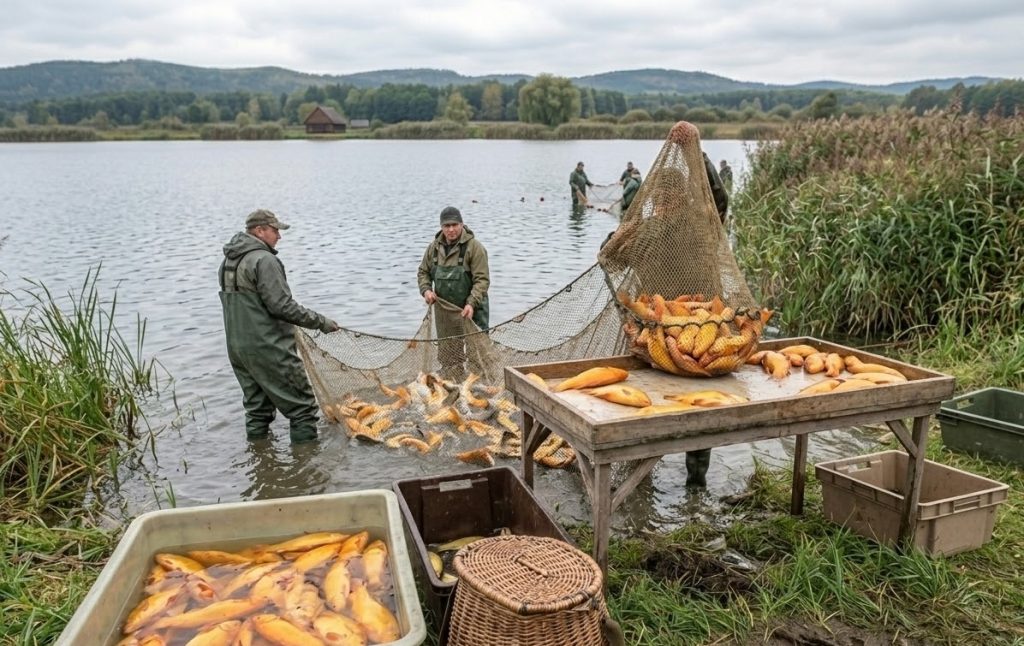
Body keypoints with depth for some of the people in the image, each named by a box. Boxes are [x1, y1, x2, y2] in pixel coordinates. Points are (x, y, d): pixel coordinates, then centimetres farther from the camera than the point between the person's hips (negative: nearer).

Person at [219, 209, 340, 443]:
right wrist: (320, 321, -13)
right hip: (268, 348, -9)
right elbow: (282, 306, -21)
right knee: (301, 405, -1)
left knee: (257, 406, 17)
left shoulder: (228, 262, 13)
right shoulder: (264, 260, -15)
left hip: (236, 347, 9)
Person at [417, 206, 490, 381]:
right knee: (447, 355, 12)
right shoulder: (434, 247, 6)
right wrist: (426, 289, -3)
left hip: (469, 310, -5)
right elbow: (423, 272, 17)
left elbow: (482, 279, -14)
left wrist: (472, 303, -25)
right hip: (443, 310, 5)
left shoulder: (474, 247, -11)